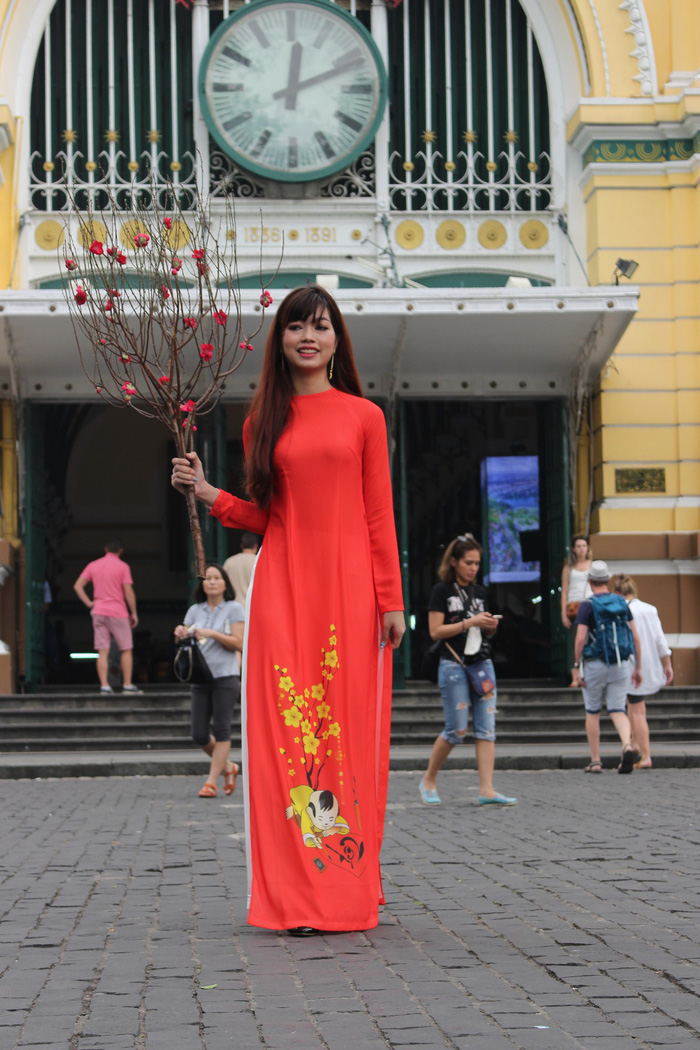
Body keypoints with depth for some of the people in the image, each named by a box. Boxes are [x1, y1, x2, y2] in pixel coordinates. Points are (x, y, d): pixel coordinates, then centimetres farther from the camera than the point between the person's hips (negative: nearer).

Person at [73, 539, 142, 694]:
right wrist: (134, 613, -3)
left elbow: (77, 586, 5)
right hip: (118, 613, -4)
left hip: (98, 612, 4)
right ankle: (127, 685, 3)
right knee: (126, 650, 6)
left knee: (103, 652, 2)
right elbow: (128, 591, -9)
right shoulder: (122, 566, -4)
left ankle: (104, 685, -5)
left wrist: (89, 603, 7)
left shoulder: (93, 566, 9)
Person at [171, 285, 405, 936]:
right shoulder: (264, 423, 12)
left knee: (350, 731, 0)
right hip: (283, 588, 1)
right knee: (287, 729, -4)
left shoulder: (364, 417, 7)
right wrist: (209, 496, 0)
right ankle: (298, 897, 0)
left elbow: (379, 516, 4)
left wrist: (391, 599, 0)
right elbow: (267, 517, 14)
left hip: (349, 588, -1)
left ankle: (350, 888, 11)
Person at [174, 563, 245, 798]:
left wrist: (213, 633, -16)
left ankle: (211, 782, -1)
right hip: (199, 679, 4)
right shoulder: (195, 611, 12)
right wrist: (180, 635, -10)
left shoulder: (234, 609, 1)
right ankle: (228, 767, 24)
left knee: (221, 730, -6)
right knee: (199, 734, 1)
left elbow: (238, 643, -7)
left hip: (225, 676, -4)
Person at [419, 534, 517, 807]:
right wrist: (470, 622, -16)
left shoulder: (480, 592, 14)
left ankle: (487, 790, -7)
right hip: (454, 664, -6)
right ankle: (428, 780, 16)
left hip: (482, 663, 6)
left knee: (486, 728, -3)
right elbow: (435, 631, -10)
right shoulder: (442, 590, -3)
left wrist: (490, 626, 0)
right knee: (457, 730, -4)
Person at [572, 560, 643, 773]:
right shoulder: (622, 603, 6)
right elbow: (636, 638, 5)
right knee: (618, 710, 5)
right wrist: (637, 667, 12)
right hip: (621, 665, 3)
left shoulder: (587, 605, -7)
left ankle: (595, 761, 13)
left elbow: (580, 639, -15)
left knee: (592, 712, 11)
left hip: (595, 665, -3)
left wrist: (576, 668, -7)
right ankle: (627, 746, -24)